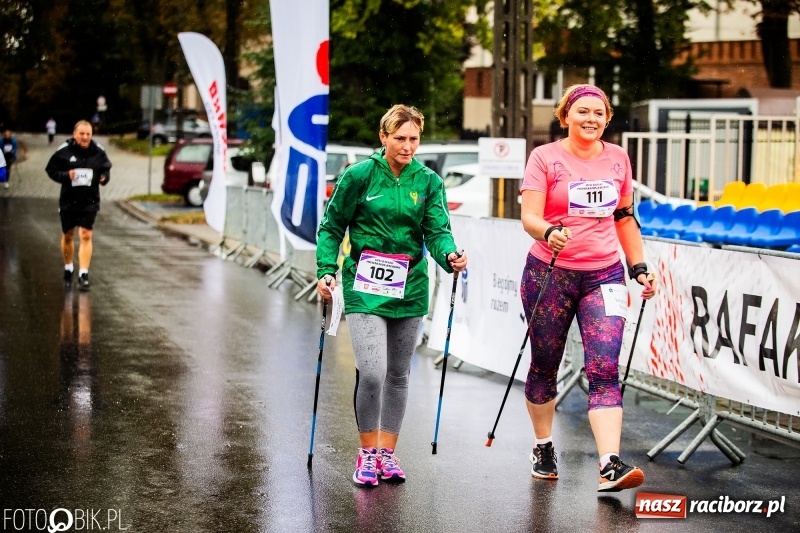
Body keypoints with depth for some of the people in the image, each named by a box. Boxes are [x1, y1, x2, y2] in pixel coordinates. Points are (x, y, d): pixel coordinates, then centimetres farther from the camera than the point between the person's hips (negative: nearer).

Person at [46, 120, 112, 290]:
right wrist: (66, 175, -21)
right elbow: (51, 170, -3)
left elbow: (106, 168, 9)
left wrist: (104, 177, -12)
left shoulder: (98, 152, -5)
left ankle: (83, 274, -8)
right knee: (67, 236, 15)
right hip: (68, 200, 0)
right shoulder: (64, 151, -10)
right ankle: (68, 270, 37)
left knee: (86, 236, -9)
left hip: (90, 201, 0)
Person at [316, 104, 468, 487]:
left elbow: (437, 230, -7)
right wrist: (326, 271, -8)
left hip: (408, 289, 3)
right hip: (364, 288, -3)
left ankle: (387, 452, 25)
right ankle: (367, 452, 5)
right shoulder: (359, 175, -3)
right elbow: (332, 227, 3)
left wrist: (449, 256, -27)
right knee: (371, 372, -14)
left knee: (398, 375, 11)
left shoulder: (428, 181, 3)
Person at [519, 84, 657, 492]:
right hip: (549, 274, -2)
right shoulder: (545, 157, -4)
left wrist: (638, 267, 13)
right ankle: (543, 448, 32)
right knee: (544, 365, 11)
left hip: (604, 276, 2)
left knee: (605, 370, -11)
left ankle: (610, 466, -19)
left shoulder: (617, 158, 9)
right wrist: (549, 232, -34)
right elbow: (529, 217, -13)